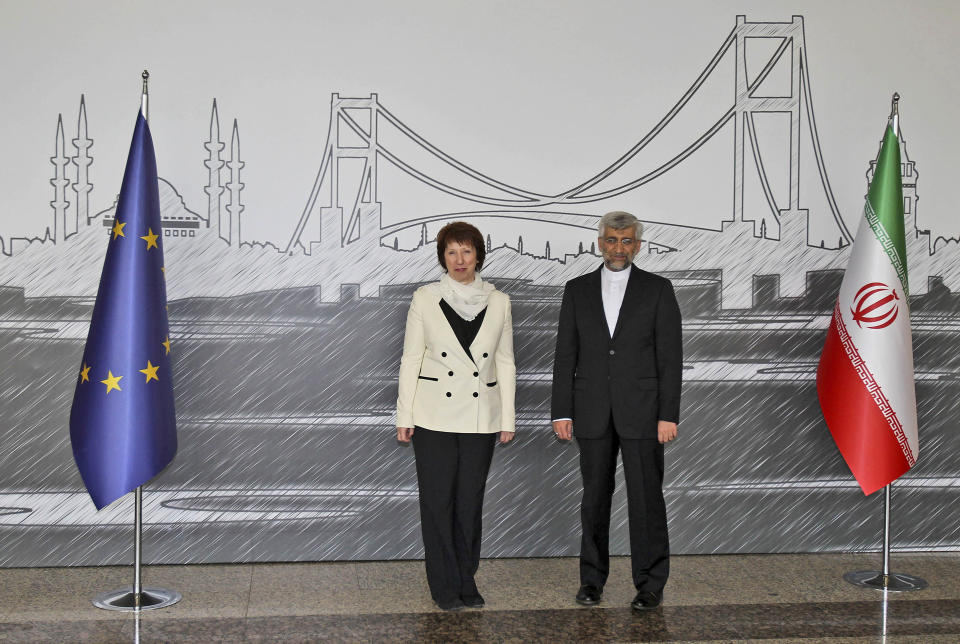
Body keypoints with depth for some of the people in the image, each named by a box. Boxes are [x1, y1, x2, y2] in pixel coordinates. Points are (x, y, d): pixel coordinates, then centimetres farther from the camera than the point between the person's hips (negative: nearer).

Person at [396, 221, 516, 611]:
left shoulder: (498, 302, 4)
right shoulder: (425, 299, 0)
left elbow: (505, 363, 7)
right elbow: (410, 359, 1)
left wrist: (507, 419, 4)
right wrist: (403, 416, -3)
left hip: (480, 417, 2)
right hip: (435, 414, -1)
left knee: (470, 501, 7)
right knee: (437, 499, 1)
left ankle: (466, 581, 20)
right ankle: (444, 587, 12)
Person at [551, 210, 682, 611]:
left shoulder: (658, 290, 0)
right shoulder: (577, 290, 6)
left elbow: (670, 356, -3)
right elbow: (565, 355, 5)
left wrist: (669, 415, -9)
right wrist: (561, 412, -1)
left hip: (641, 411, -2)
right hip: (592, 412, 2)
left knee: (646, 496, 0)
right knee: (595, 496, 8)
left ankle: (651, 583, 11)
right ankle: (592, 579, 19)